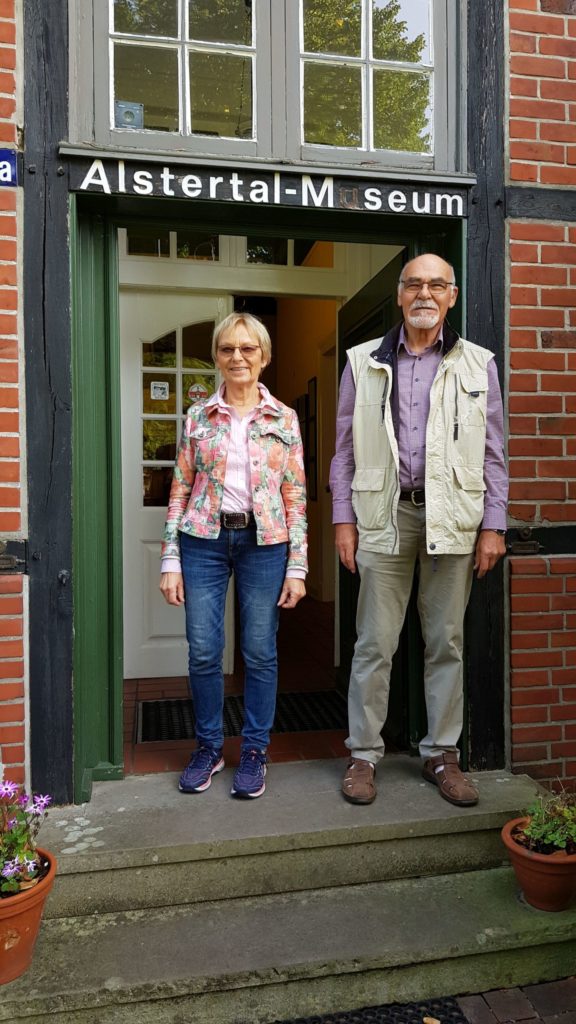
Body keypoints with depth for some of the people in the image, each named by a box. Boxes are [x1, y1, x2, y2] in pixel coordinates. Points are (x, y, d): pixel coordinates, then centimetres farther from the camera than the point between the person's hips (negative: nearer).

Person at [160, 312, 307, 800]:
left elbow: (296, 495, 3)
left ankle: (254, 751, 22)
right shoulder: (198, 416, 6)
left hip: (264, 542, 0)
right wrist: (170, 559, 0)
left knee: (260, 652, 5)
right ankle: (209, 746, 25)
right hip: (204, 540, 1)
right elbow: (180, 489, 5)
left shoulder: (284, 419, 4)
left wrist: (297, 566, -3)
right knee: (203, 651, 4)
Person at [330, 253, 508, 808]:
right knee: (374, 642, 3)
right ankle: (364, 754, 17)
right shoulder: (364, 362, 8)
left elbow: (493, 452, 7)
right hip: (385, 515, 0)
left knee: (447, 642, 9)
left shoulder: (477, 364, 9)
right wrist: (343, 518, 0)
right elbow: (345, 447, 7)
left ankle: (442, 753, 23)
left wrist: (494, 526, 0)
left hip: (452, 519, 1)